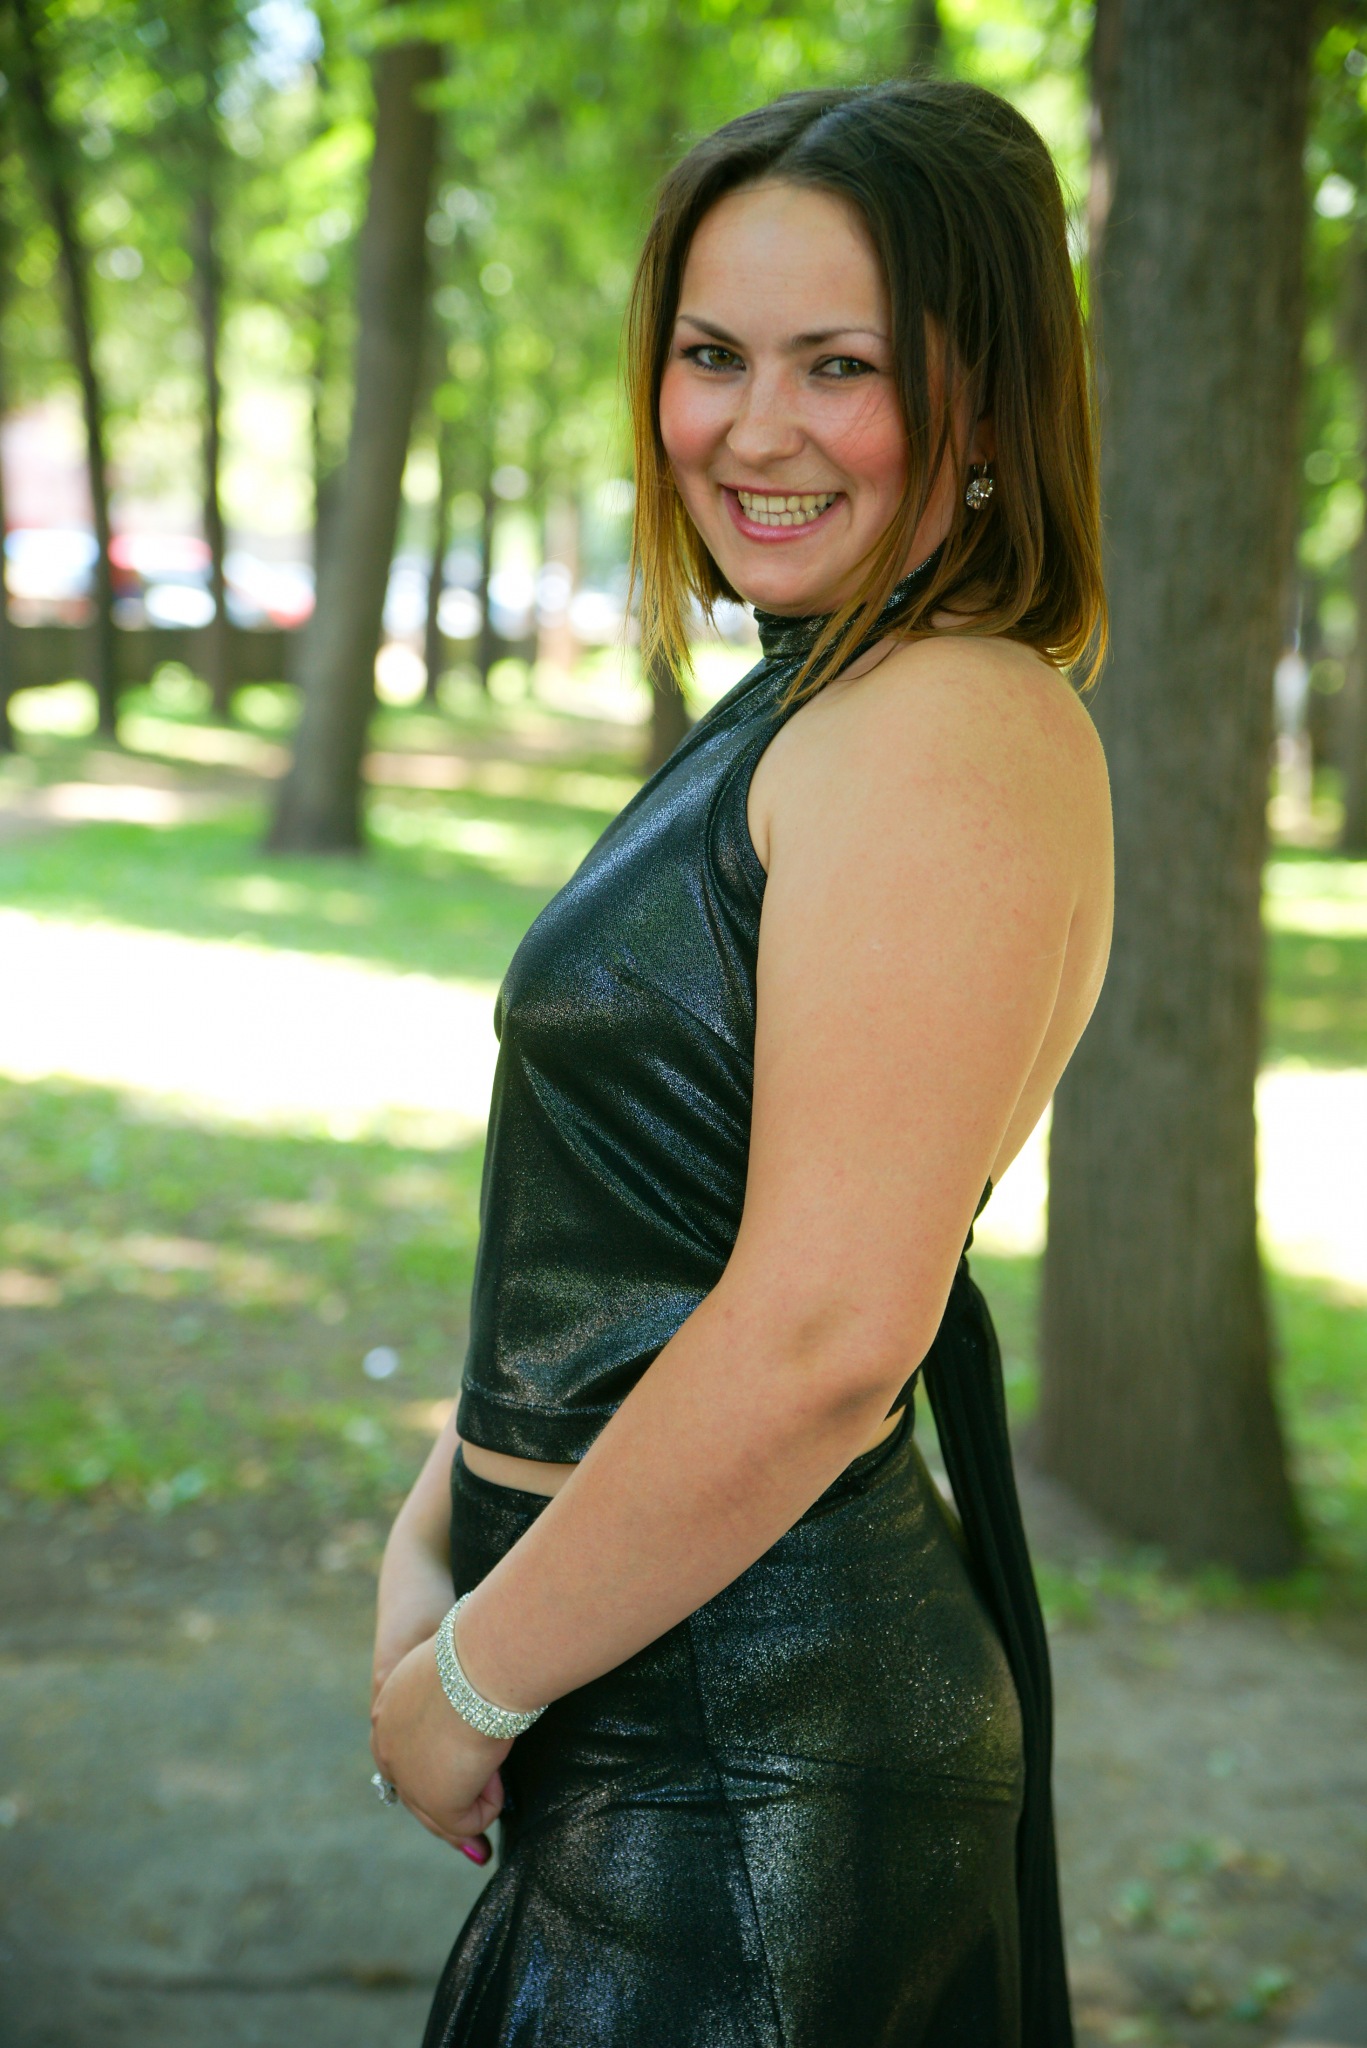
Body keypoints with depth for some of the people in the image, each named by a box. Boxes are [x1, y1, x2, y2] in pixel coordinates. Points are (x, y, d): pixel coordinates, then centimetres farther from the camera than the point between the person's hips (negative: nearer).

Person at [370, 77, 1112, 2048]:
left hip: (748, 1755, -9)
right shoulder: (794, 723, 12)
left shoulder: (954, 730, -20)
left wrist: (478, 1677, -16)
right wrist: (432, 1541, 7)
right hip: (644, 1725, 9)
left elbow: (825, 1332, -27)